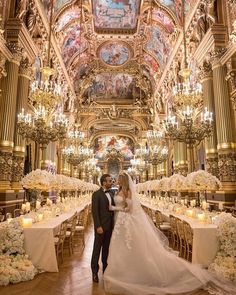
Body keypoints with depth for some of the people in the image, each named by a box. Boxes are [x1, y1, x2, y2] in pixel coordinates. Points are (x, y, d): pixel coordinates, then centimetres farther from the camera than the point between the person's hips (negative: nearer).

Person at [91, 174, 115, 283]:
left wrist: (114, 223, 5)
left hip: (110, 225, 6)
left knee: (106, 248, 17)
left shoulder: (111, 194, 9)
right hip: (101, 226, -6)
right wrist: (98, 226, -19)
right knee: (97, 248, 6)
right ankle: (95, 272, 19)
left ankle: (105, 268, 31)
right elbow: (94, 212, -15)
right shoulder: (96, 194, -12)